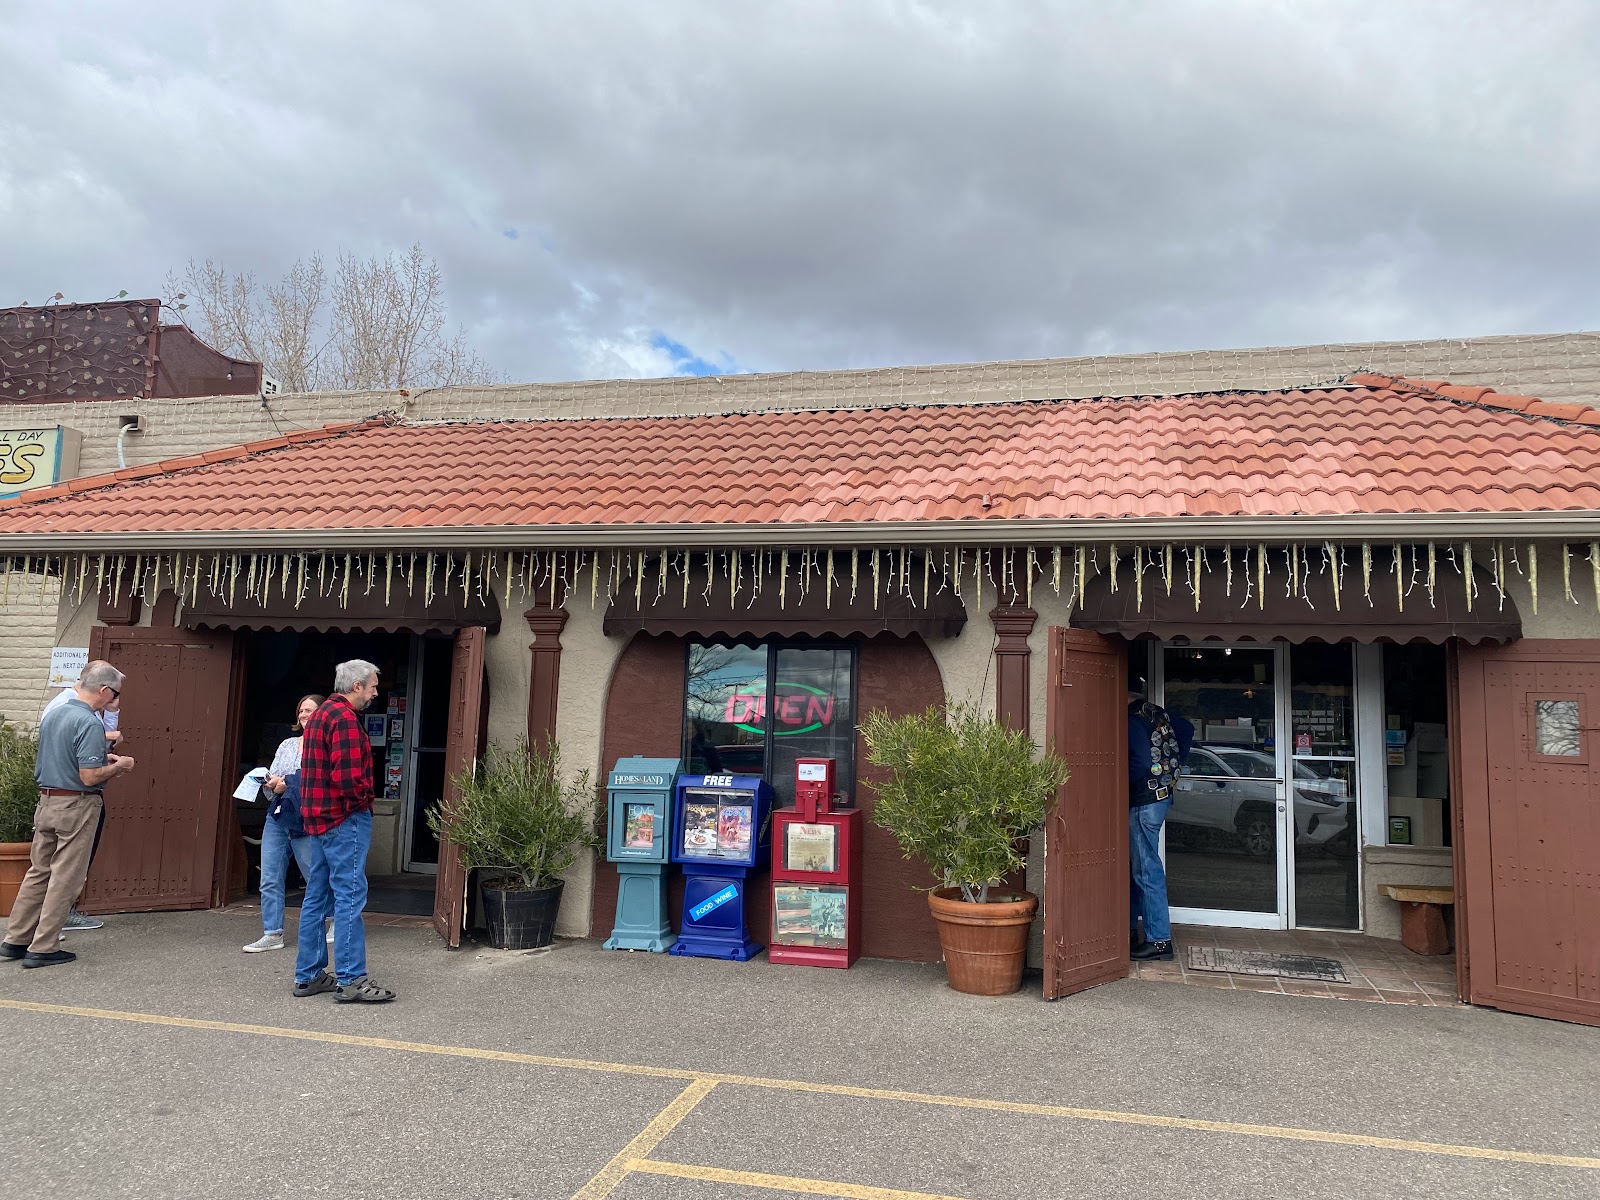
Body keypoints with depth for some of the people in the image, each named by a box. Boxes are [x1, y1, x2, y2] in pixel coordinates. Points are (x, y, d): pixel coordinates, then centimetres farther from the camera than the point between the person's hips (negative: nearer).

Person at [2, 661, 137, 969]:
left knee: (39, 871, 17)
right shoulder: (90, 723, -20)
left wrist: (102, 757, 15)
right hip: (77, 806, -8)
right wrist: (119, 766, -6)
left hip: (47, 801, 8)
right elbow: (89, 777, -23)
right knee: (65, 878, 2)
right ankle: (42, 948, 8)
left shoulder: (53, 715, 8)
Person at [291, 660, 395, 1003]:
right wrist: (362, 799, -7)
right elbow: (348, 775, -24)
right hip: (345, 819, -10)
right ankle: (350, 980, -4)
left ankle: (308, 975, 19)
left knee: (316, 896, 13)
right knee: (350, 896, -7)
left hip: (318, 818, 10)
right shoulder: (345, 718, -15)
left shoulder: (319, 715, 18)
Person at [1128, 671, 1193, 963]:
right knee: (1136, 866, 18)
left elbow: (1140, 764, -25)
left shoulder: (1133, 721, -19)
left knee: (1147, 871, -4)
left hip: (1143, 801, -10)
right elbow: (1187, 730, 22)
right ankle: (1130, 930, 27)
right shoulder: (1158, 713, 9)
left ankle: (1159, 941, 0)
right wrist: (1173, 765, 22)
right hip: (1162, 794, 10)